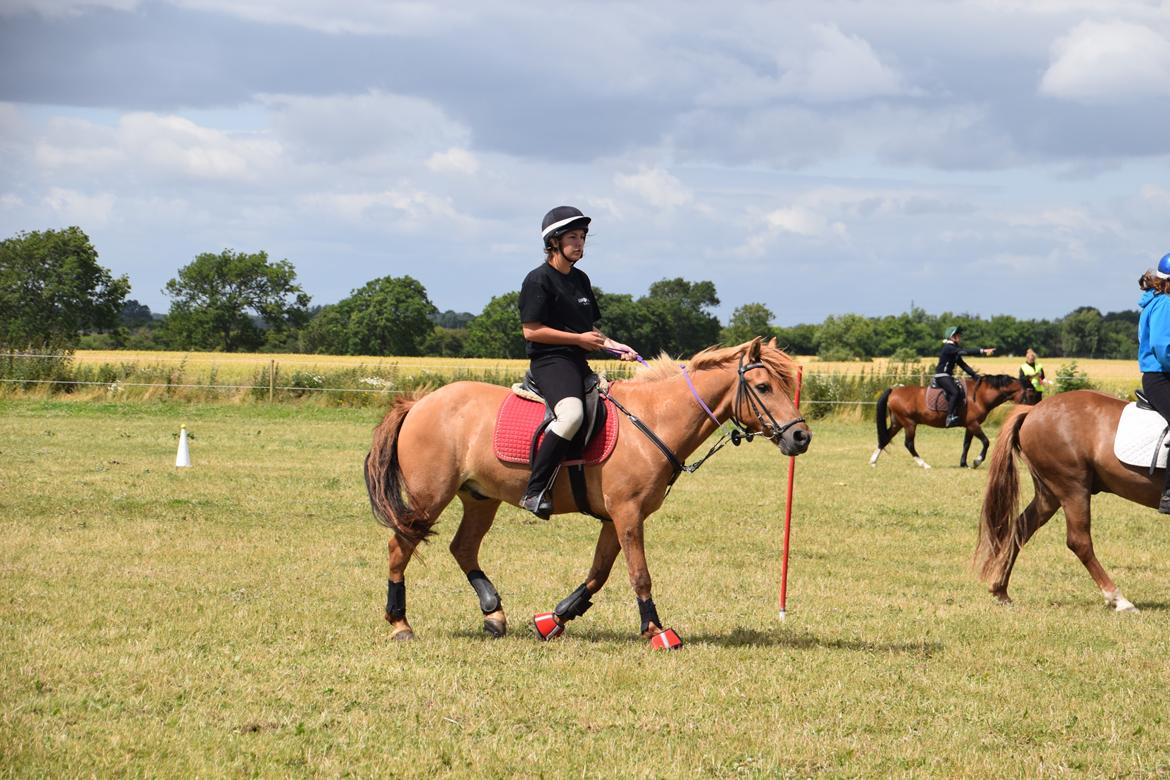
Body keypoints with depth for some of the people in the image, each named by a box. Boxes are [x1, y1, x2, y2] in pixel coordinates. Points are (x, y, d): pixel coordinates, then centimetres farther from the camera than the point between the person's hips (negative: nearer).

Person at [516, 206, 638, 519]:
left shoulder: (580, 279, 19)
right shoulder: (539, 280, -6)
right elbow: (531, 330, -13)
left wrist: (614, 346, 7)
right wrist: (579, 339, -13)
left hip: (578, 363, 10)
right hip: (549, 361, -10)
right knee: (572, 413, -36)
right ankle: (534, 491, -34)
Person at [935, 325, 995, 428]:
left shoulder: (954, 350, 16)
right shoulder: (948, 348, -14)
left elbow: (963, 365, 17)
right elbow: (964, 352, -26)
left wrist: (975, 376, 10)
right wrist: (982, 351, -32)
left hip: (948, 376, 11)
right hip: (941, 376, -11)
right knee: (955, 392, -28)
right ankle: (950, 417, -31)